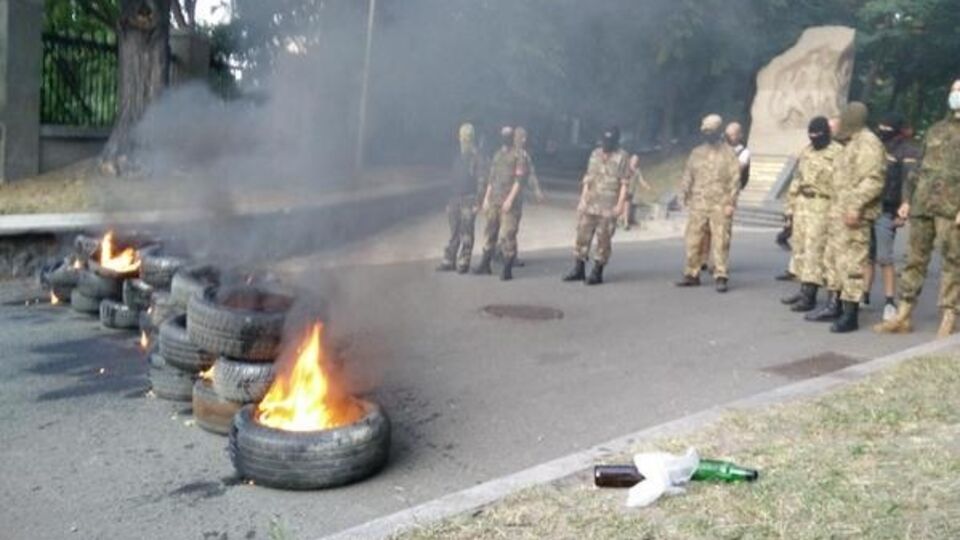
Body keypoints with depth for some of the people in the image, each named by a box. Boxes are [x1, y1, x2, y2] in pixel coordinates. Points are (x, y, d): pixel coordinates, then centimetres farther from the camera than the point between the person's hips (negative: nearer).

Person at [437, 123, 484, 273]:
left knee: (466, 233, -2)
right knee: (454, 232, 9)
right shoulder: (457, 156, 14)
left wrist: (477, 201, -15)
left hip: (468, 200, -6)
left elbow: (480, 180, -9)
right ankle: (449, 261, 13)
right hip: (455, 199, 6)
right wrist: (450, 200, 15)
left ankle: (463, 263, 4)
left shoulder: (476, 157, -6)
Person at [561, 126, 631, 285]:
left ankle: (597, 272, 6)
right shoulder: (595, 155, 12)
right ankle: (579, 269, 16)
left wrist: (620, 203, -14)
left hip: (608, 207, -5)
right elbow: (588, 179, 15)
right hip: (590, 204, 5)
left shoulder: (622, 157, -4)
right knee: (582, 235, 7)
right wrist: (583, 199, 9)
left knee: (603, 239, -1)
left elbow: (624, 183, -7)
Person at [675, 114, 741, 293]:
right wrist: (684, 197, 5)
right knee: (693, 240, 5)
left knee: (720, 242, -6)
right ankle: (692, 274, 14)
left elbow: (735, 179, -3)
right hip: (698, 205, 4)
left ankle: (721, 277, -2)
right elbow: (688, 176, 15)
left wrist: (731, 203, -10)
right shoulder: (697, 153, 13)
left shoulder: (728, 153, 2)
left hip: (720, 205, -4)